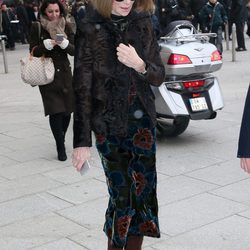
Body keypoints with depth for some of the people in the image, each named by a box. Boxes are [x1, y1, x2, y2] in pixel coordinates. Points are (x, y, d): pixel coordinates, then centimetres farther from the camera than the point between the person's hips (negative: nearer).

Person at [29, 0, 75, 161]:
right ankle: (61, 147, 0)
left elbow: (74, 51, 0)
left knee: (67, 111, 5)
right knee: (55, 111, -10)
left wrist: (64, 43, -20)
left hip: (65, 73, 3)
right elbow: (33, 51, -5)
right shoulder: (37, 28, -3)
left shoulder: (66, 26, 4)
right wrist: (47, 44, -22)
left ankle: (61, 140, 30)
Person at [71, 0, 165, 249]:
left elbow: (159, 76, 6)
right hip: (109, 125, -4)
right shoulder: (90, 29, -9)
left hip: (143, 121, 4)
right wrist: (82, 141, -13)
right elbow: (82, 88, -10)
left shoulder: (142, 22, 2)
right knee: (122, 196, -3)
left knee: (144, 191, 6)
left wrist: (140, 65, -18)